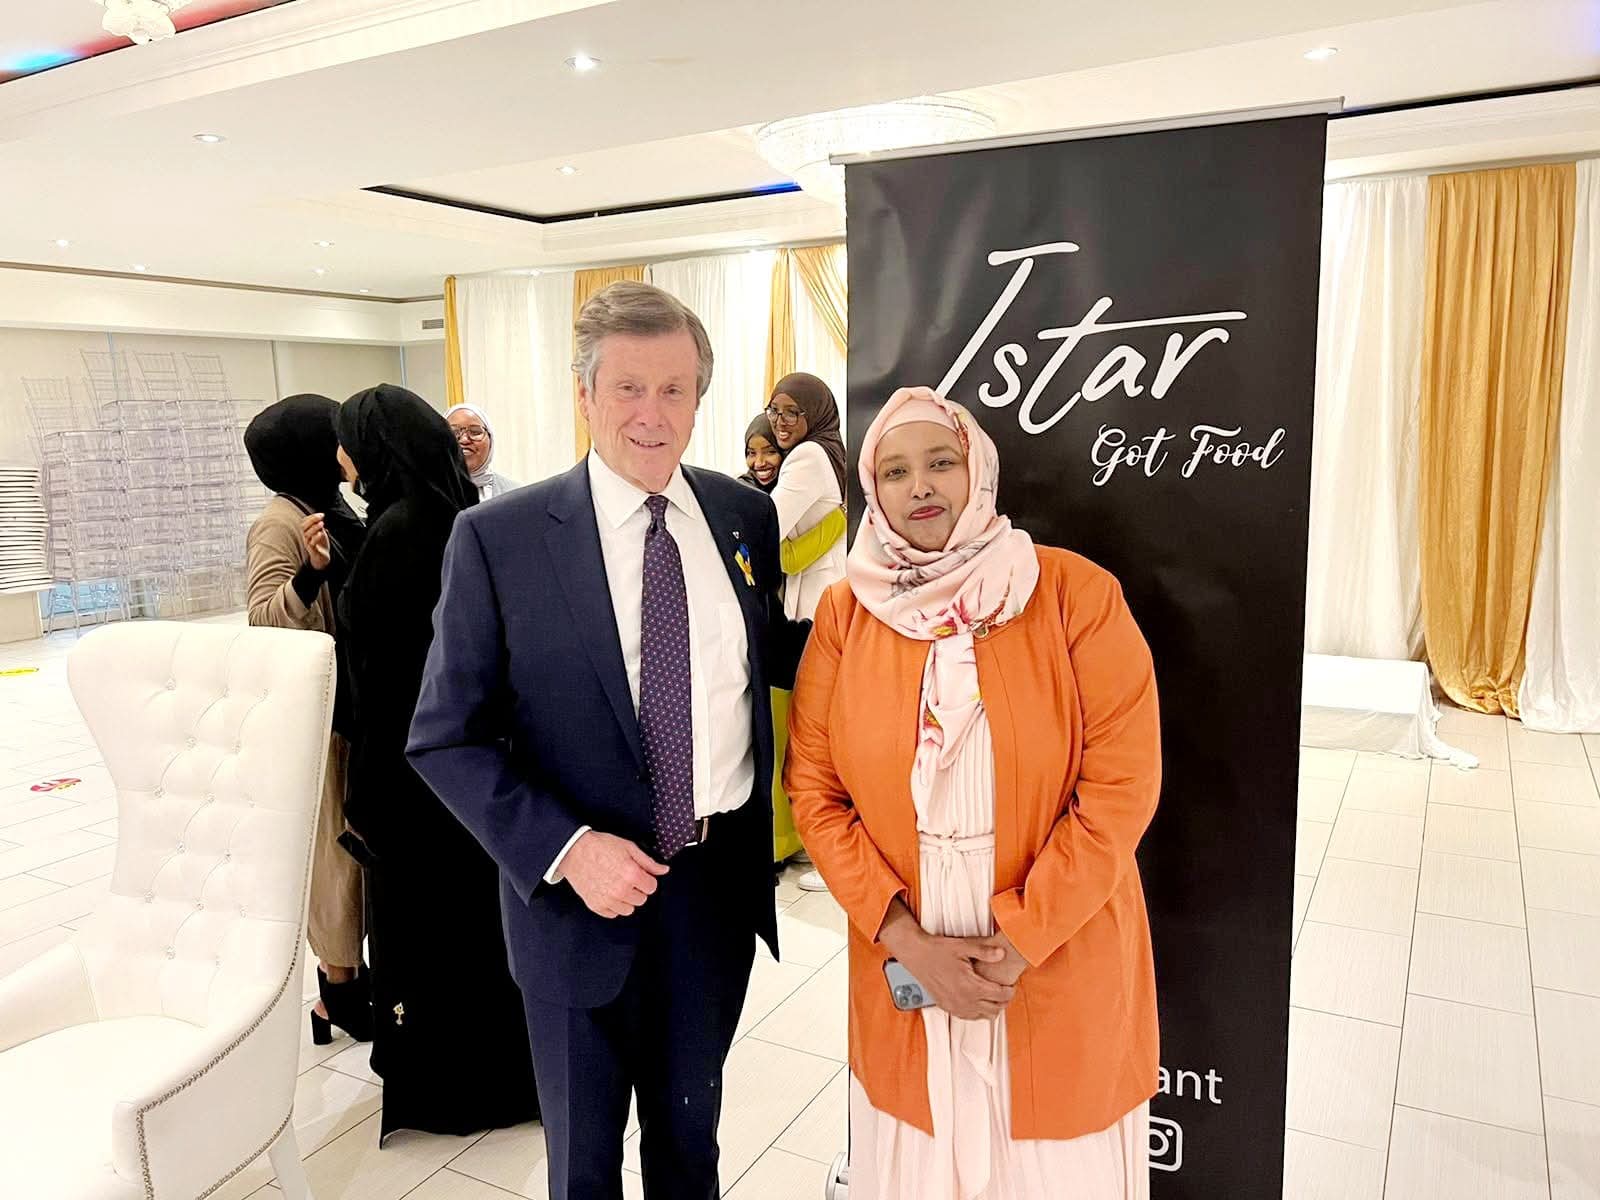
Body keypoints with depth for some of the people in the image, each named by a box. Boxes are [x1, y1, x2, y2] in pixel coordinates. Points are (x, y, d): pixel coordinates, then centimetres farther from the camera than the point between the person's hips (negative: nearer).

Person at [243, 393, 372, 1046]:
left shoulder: (330, 511, 11)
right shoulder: (279, 524, -14)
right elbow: (264, 616, -24)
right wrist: (309, 574, -40)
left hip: (355, 700, 8)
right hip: (319, 707, -8)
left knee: (354, 836, 15)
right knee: (333, 840, 0)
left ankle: (347, 966, 28)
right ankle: (337, 988, 13)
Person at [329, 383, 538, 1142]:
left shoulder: (398, 529, -20)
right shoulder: (460, 515, 5)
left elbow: (386, 672, -21)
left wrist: (366, 790, -14)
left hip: (416, 757, -8)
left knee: (423, 917, 7)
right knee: (479, 906, 19)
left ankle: (441, 1084, 25)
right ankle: (501, 1064, 36)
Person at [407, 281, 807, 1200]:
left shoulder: (746, 515, -3)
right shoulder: (499, 538, -14)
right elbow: (448, 738, -11)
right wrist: (564, 848, -22)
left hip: (722, 884, 3)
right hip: (582, 893, -3)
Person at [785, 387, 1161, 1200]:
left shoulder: (1077, 594, -9)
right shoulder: (845, 613, -2)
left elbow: (1121, 787, -12)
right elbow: (813, 790, -3)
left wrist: (1015, 942, -14)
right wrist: (910, 942, -10)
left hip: (1063, 968, -1)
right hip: (901, 966, 2)